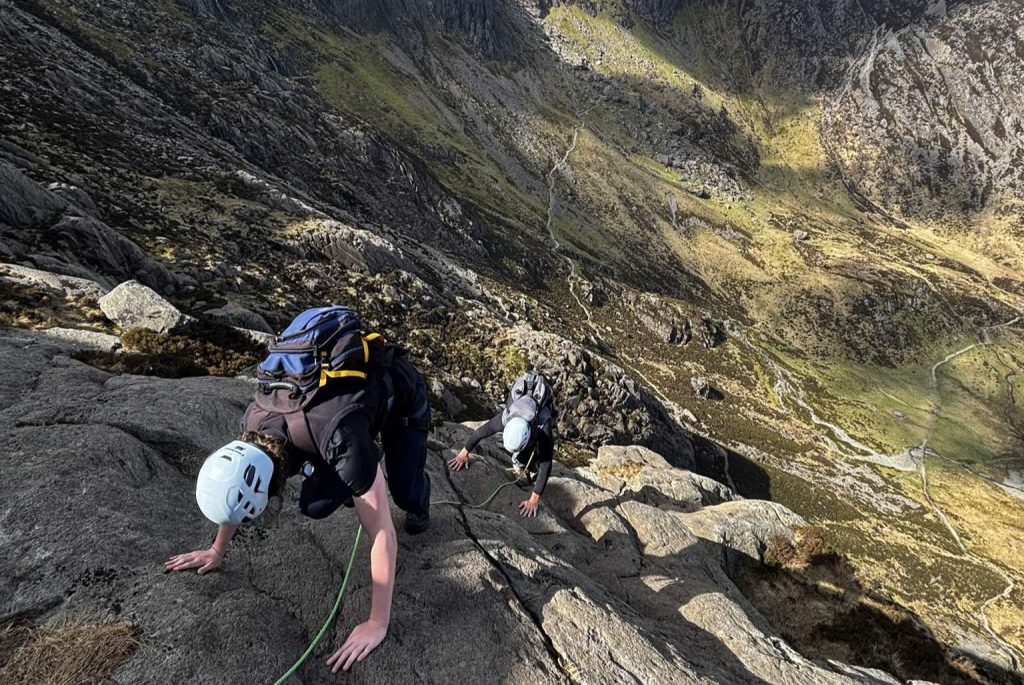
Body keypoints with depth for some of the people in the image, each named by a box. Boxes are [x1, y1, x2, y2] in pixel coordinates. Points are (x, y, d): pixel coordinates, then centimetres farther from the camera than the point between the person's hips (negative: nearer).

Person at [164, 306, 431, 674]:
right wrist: (216, 551, 9)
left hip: (400, 391, -4)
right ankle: (369, 484, 25)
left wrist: (377, 625, -32)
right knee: (314, 505, -6)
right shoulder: (255, 422, -26)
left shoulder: (339, 438, -46)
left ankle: (418, 495, 30)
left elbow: (383, 537, -39)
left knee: (405, 494, -6)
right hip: (353, 384, 5)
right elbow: (237, 486, -2)